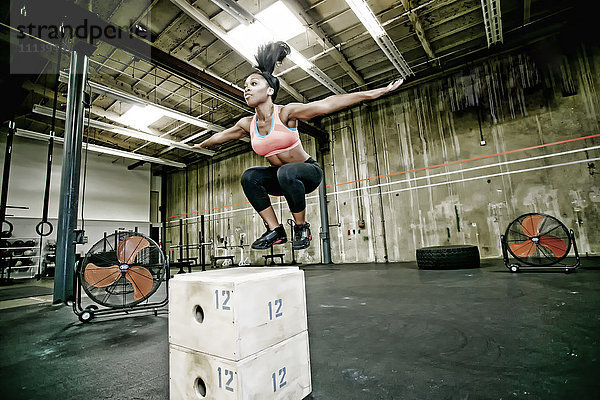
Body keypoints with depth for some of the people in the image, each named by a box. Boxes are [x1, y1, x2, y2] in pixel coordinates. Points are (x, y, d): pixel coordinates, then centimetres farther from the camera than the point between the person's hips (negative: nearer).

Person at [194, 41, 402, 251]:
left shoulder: (286, 113, -18)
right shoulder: (247, 124, -2)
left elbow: (329, 104, -24)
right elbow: (220, 136, 17)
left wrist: (377, 92, -26)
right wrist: (201, 145, 34)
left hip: (309, 172, -5)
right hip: (281, 177, 5)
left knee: (287, 172, -37)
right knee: (249, 177, -19)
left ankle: (302, 228, -15)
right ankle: (275, 231, -12)